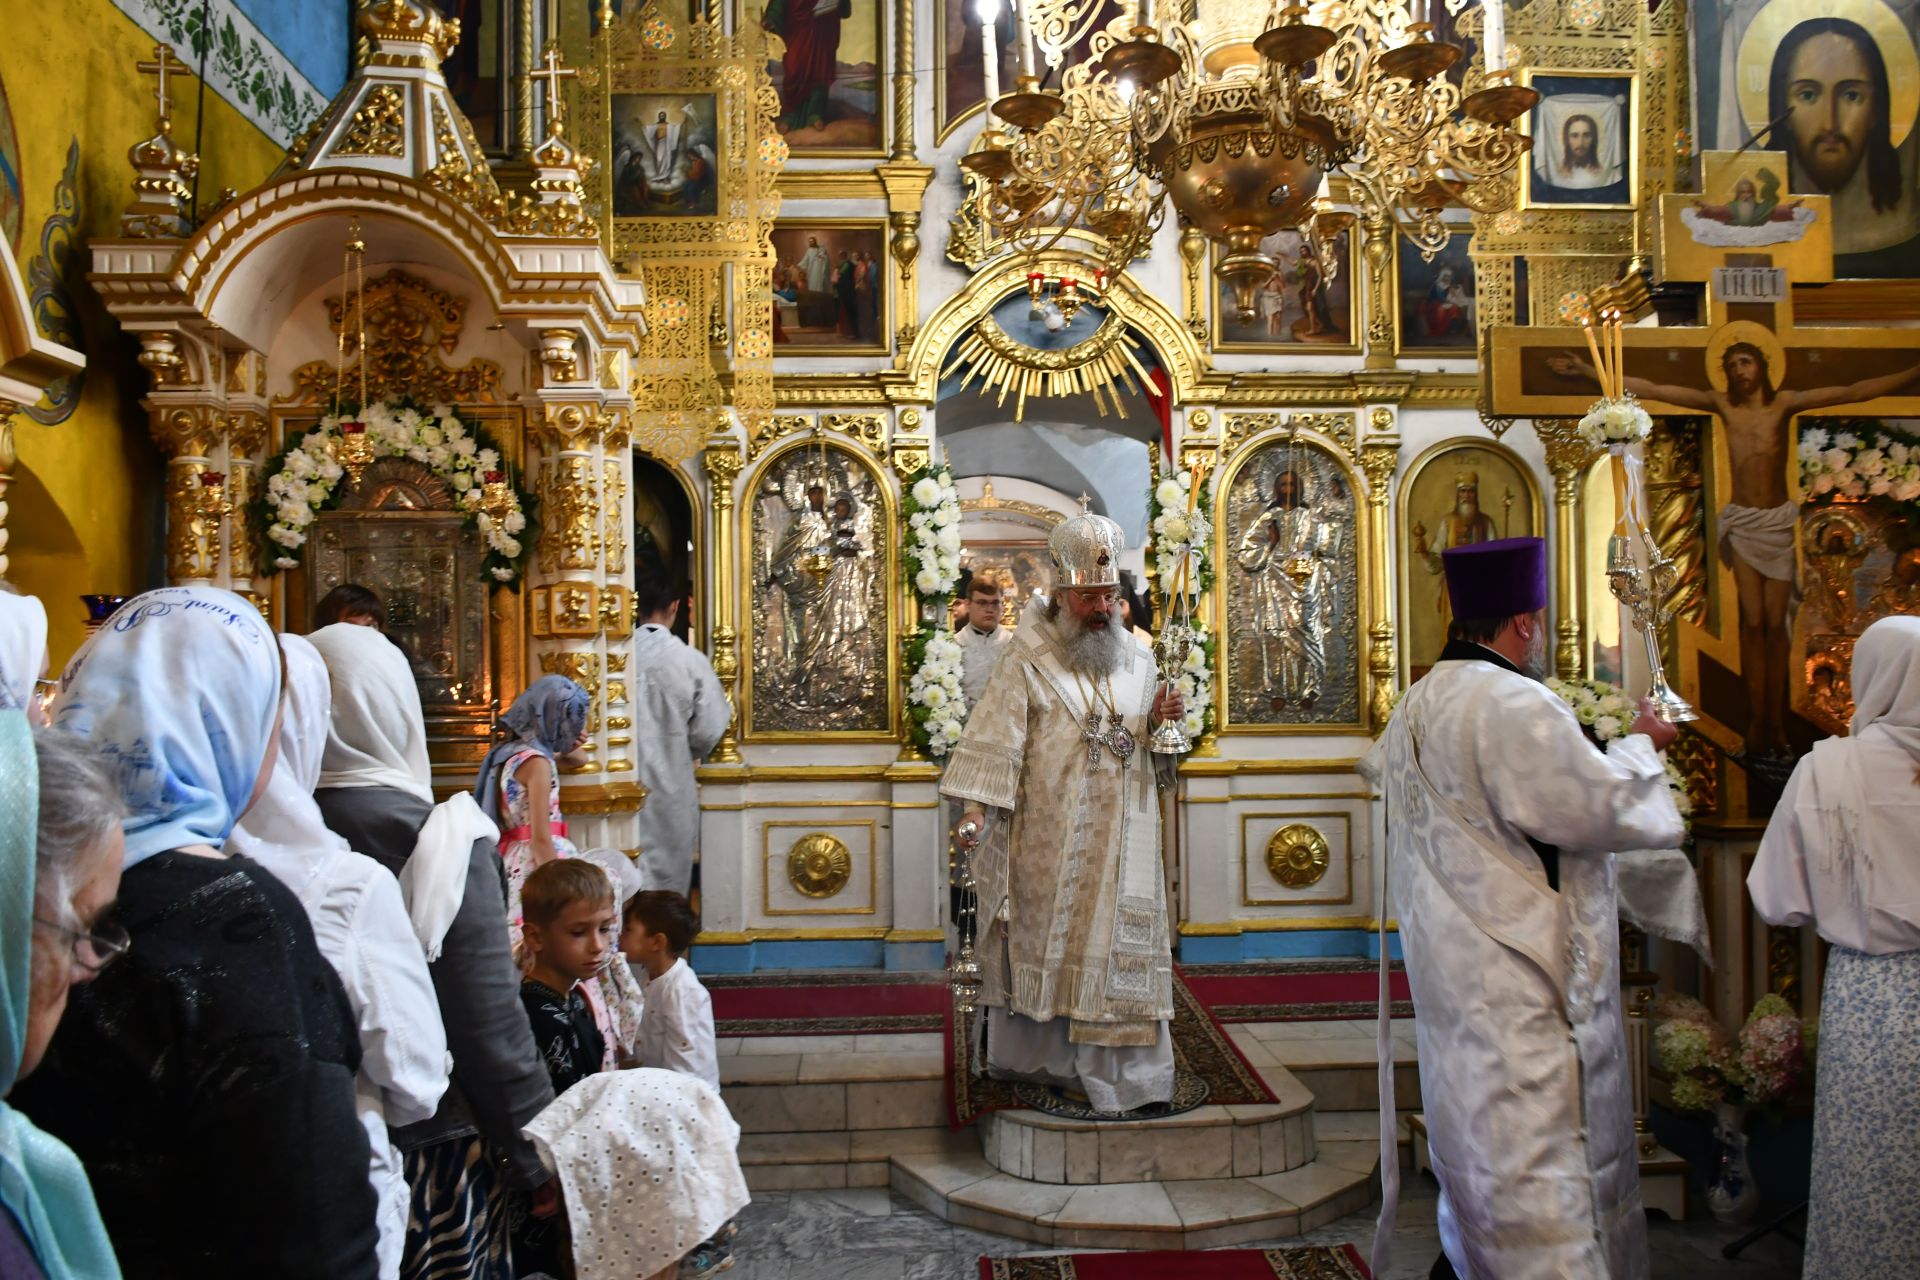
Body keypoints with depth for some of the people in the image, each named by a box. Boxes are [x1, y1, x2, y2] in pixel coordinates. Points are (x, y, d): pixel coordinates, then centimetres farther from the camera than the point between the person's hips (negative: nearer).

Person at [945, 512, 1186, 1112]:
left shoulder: (1137, 657, 9)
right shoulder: (1029, 655, -4)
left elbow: (1155, 753, 17)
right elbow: (996, 736, -12)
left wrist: (1161, 722, -6)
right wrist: (977, 808, -22)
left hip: (1120, 835, 4)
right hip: (1047, 836, -3)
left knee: (1117, 941, 4)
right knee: (1042, 937, 7)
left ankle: (1114, 1070, 13)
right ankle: (1031, 1056, 24)